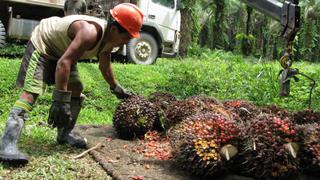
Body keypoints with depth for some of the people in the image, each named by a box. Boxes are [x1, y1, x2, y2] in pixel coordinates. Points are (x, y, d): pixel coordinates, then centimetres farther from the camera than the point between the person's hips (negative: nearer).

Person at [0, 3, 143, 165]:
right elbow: (63, 63, -43)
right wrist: (60, 100, -44)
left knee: (76, 90, 7)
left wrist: (116, 88, 22)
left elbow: (105, 68, 12)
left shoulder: (108, 40, -8)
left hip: (62, 50, 10)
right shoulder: (90, 32, -38)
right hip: (42, 45, -9)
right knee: (31, 91, -22)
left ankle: (64, 134, 18)